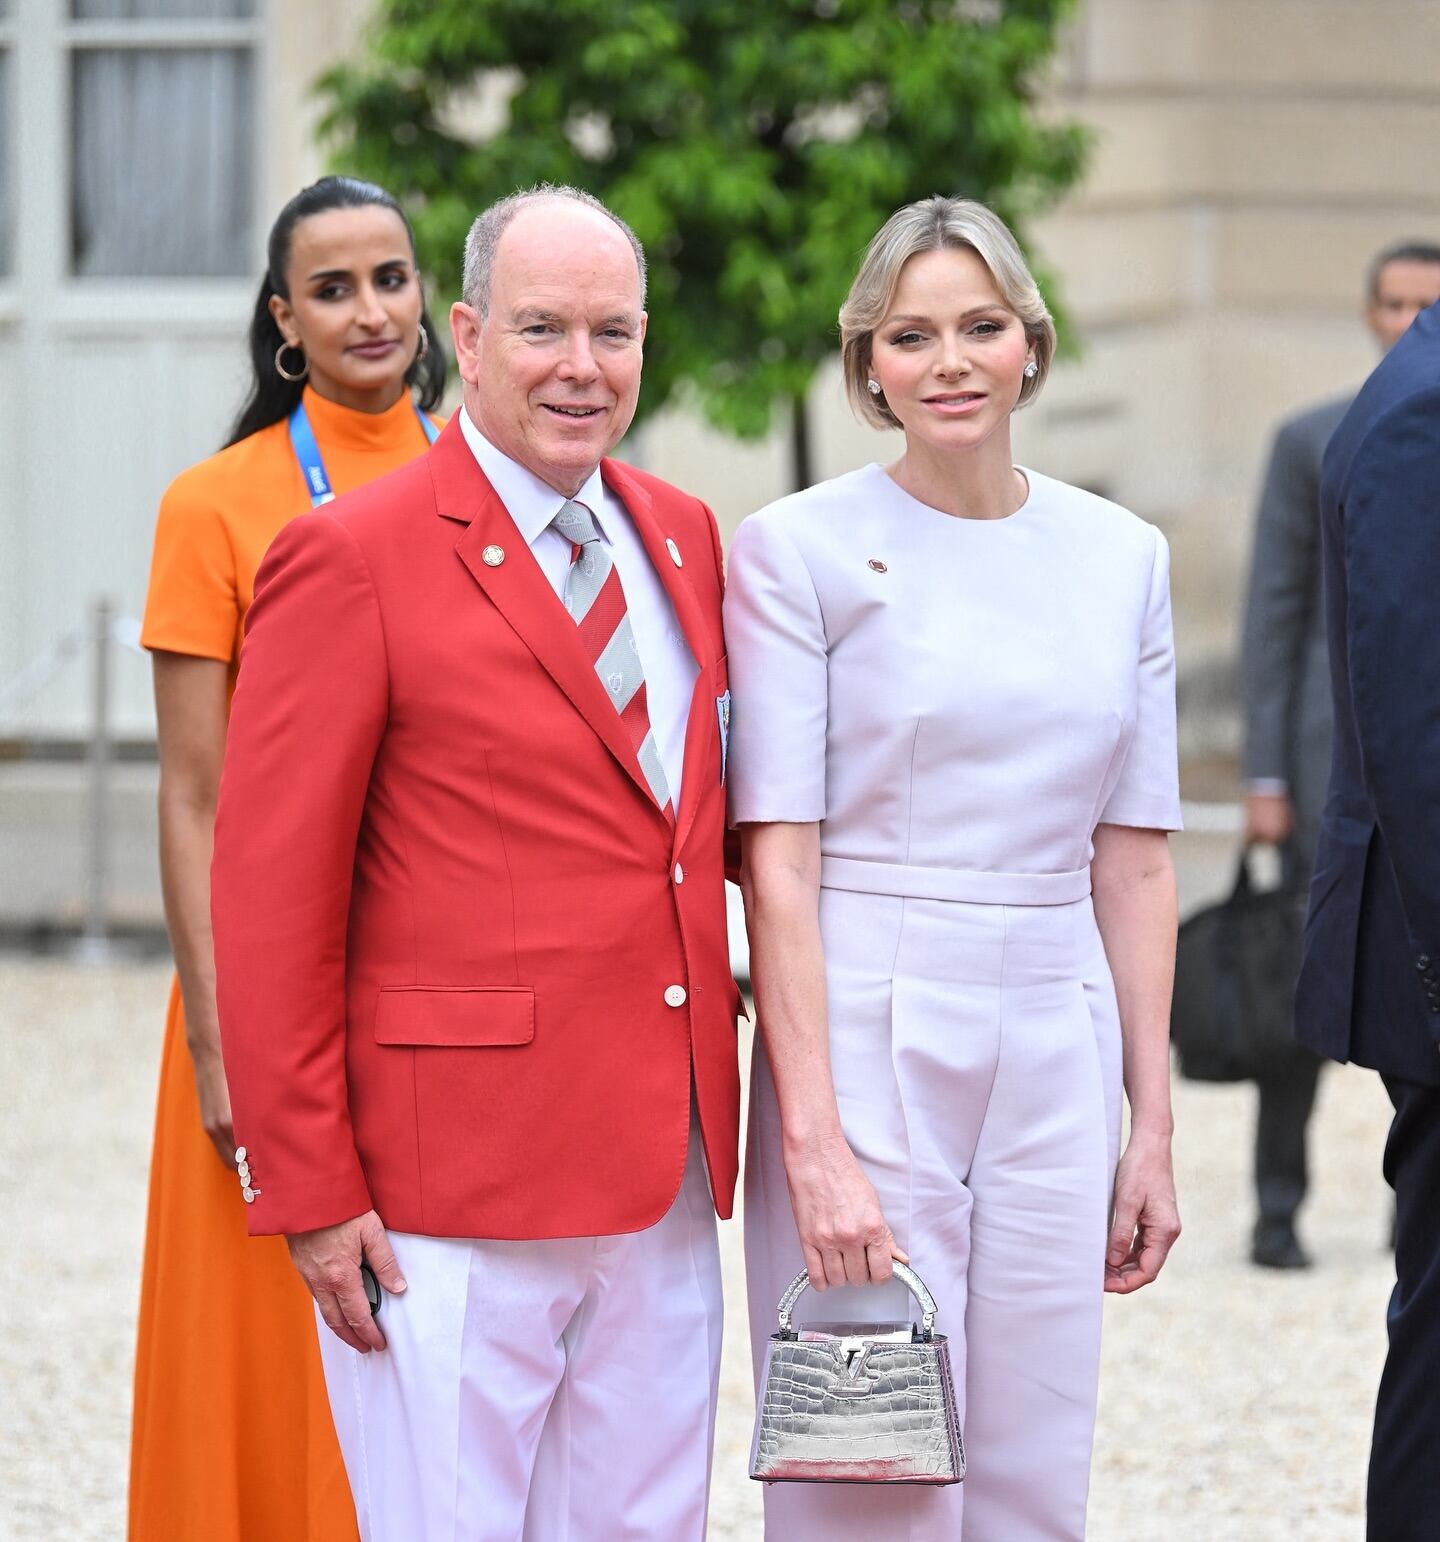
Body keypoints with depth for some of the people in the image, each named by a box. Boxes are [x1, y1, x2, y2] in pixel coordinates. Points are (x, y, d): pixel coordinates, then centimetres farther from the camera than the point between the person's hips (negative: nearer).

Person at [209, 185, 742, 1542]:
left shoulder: (684, 540, 13)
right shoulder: (353, 560, -7)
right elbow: (267, 902, -8)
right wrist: (312, 1193, -11)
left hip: (665, 1191, 6)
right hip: (449, 1206, -6)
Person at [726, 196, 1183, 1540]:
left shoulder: (1121, 556, 9)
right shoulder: (798, 548, -4)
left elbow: (1133, 861, 11)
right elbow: (776, 860, -8)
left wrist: (1152, 1126, 8)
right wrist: (812, 1141, -15)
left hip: (1054, 1061, 4)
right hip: (864, 1039, -4)